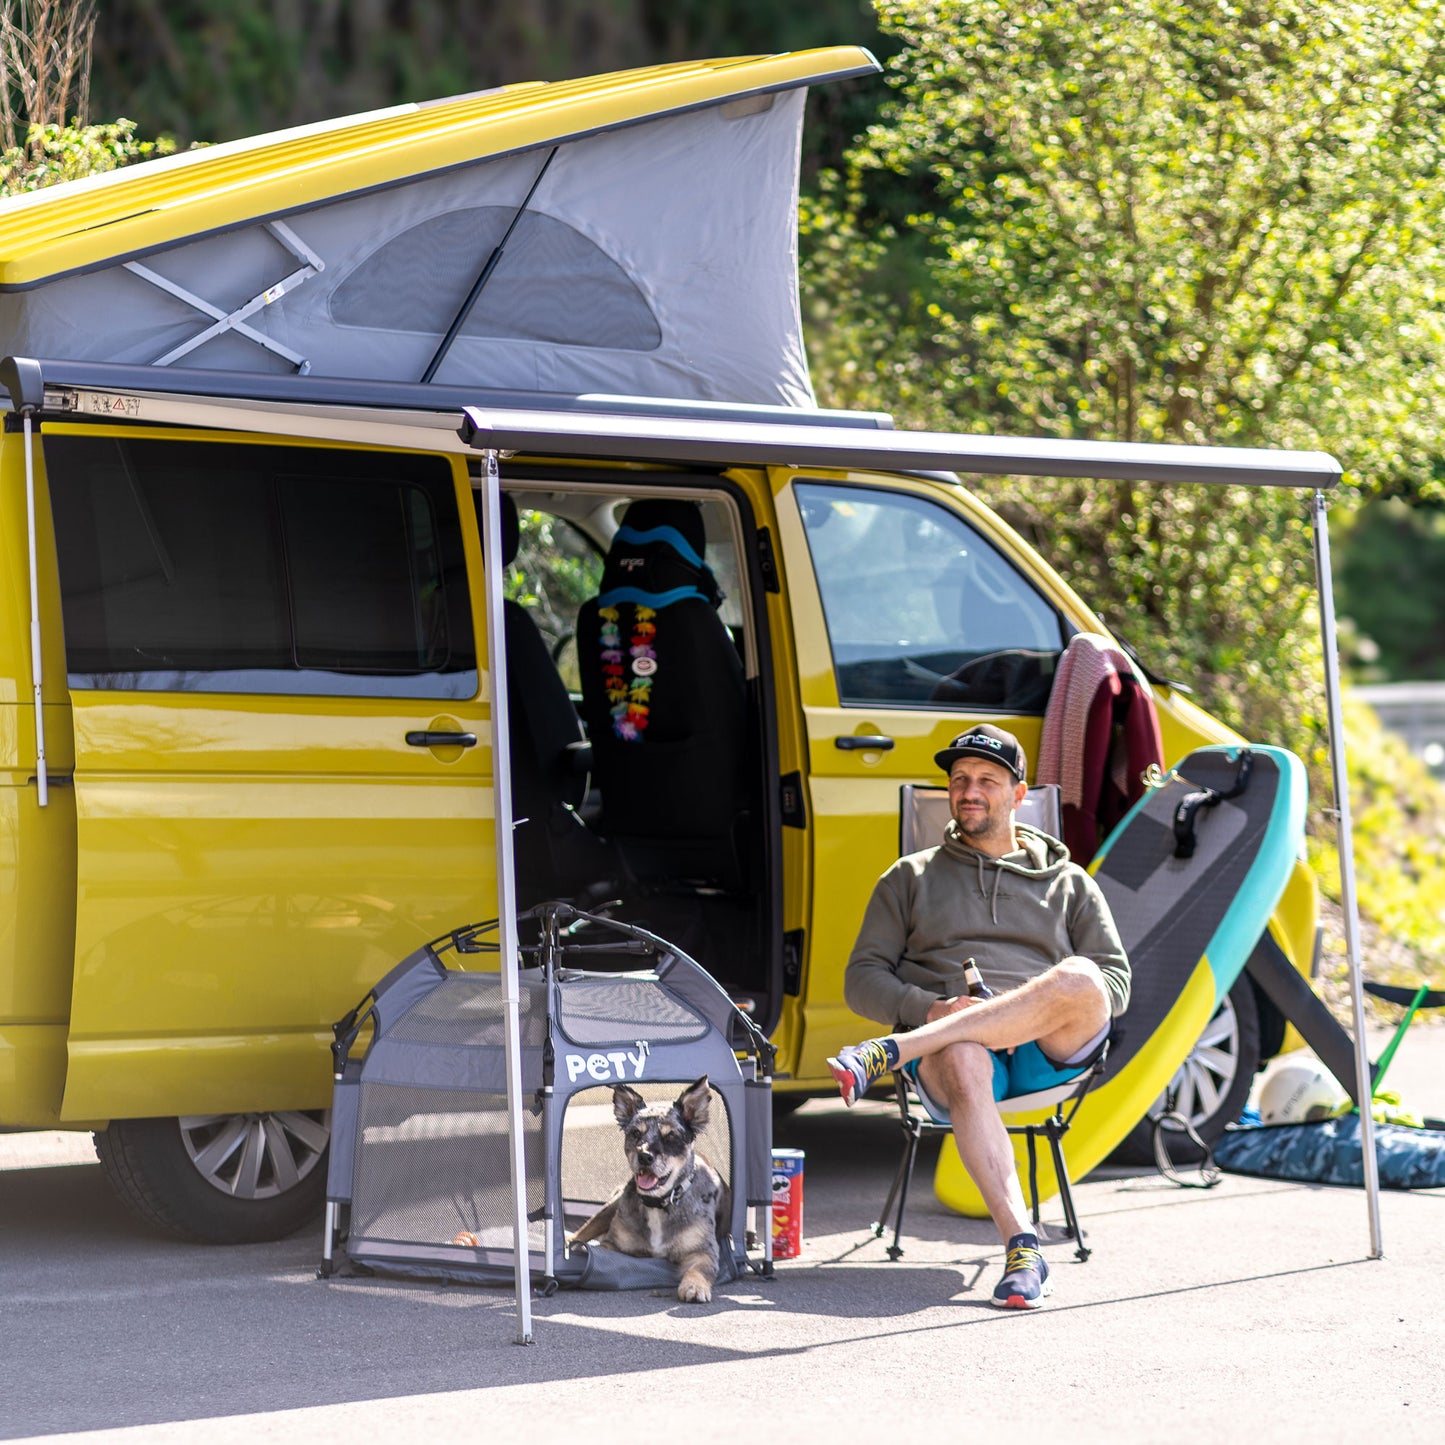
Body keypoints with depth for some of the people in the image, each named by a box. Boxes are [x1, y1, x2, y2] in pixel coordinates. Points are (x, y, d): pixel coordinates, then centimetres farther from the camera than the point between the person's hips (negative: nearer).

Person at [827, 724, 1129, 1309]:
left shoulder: (1068, 882, 25)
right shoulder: (910, 878, 25)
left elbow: (1115, 983, 13)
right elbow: (862, 980, 15)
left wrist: (1041, 1008, -9)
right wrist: (934, 1008, -7)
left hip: (1050, 1052, 1)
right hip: (951, 1043, -1)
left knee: (1078, 979, -36)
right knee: (963, 1064, -41)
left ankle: (891, 1052, -38)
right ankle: (1021, 1245, -51)